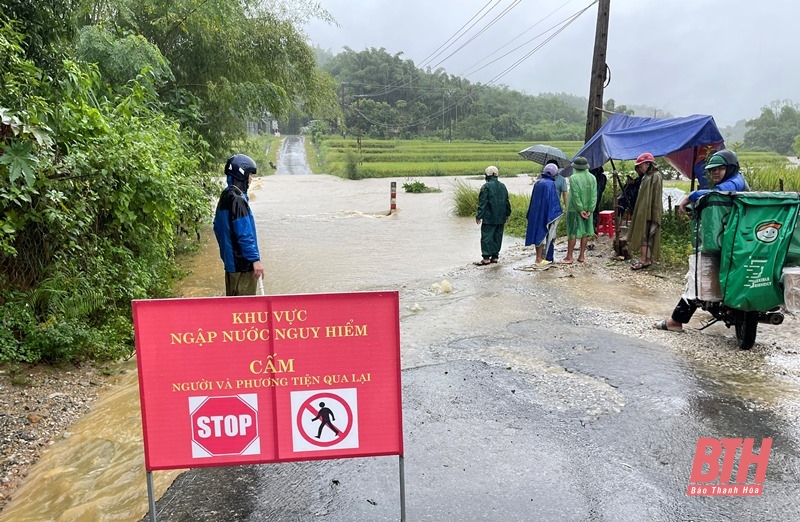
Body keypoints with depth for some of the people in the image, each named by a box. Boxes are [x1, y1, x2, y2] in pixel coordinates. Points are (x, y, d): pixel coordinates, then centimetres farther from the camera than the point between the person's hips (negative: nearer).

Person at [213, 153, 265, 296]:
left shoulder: (225, 196, 11)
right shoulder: (237, 200, -19)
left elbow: (218, 227, 20)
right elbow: (244, 234, -22)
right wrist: (255, 260, -20)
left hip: (230, 260, 10)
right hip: (243, 263, -10)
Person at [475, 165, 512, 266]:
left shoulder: (486, 186, -12)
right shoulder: (503, 186, 11)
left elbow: (482, 203, -14)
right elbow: (507, 203, 17)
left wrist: (479, 216, -10)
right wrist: (506, 215, 25)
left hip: (489, 218, -7)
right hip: (500, 218, 7)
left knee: (486, 237, -4)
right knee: (497, 237, 12)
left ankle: (486, 257, -6)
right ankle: (495, 256, 16)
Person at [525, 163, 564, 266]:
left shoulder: (537, 183, 9)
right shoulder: (550, 184, -13)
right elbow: (553, 200, -14)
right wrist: (558, 212, -5)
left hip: (536, 213, 7)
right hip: (546, 213, -7)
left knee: (537, 233, 12)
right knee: (543, 234, -1)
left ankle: (538, 257, 19)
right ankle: (540, 259, 2)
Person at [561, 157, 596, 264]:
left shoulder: (573, 178, -13)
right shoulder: (592, 178, 2)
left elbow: (575, 196, -17)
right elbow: (594, 195, -3)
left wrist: (580, 209, -12)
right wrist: (590, 210, -5)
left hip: (574, 209, -5)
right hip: (587, 209, 5)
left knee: (572, 232, 0)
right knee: (585, 232, 11)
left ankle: (569, 257, 5)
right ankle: (582, 256, 17)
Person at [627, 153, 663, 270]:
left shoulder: (656, 176, -13)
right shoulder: (646, 176, 13)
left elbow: (656, 197, -17)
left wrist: (654, 216, -20)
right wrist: (635, 212, 16)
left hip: (648, 212, -9)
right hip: (642, 211, 9)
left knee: (644, 235, -7)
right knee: (642, 234, 10)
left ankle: (644, 260, -5)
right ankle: (646, 259, 15)